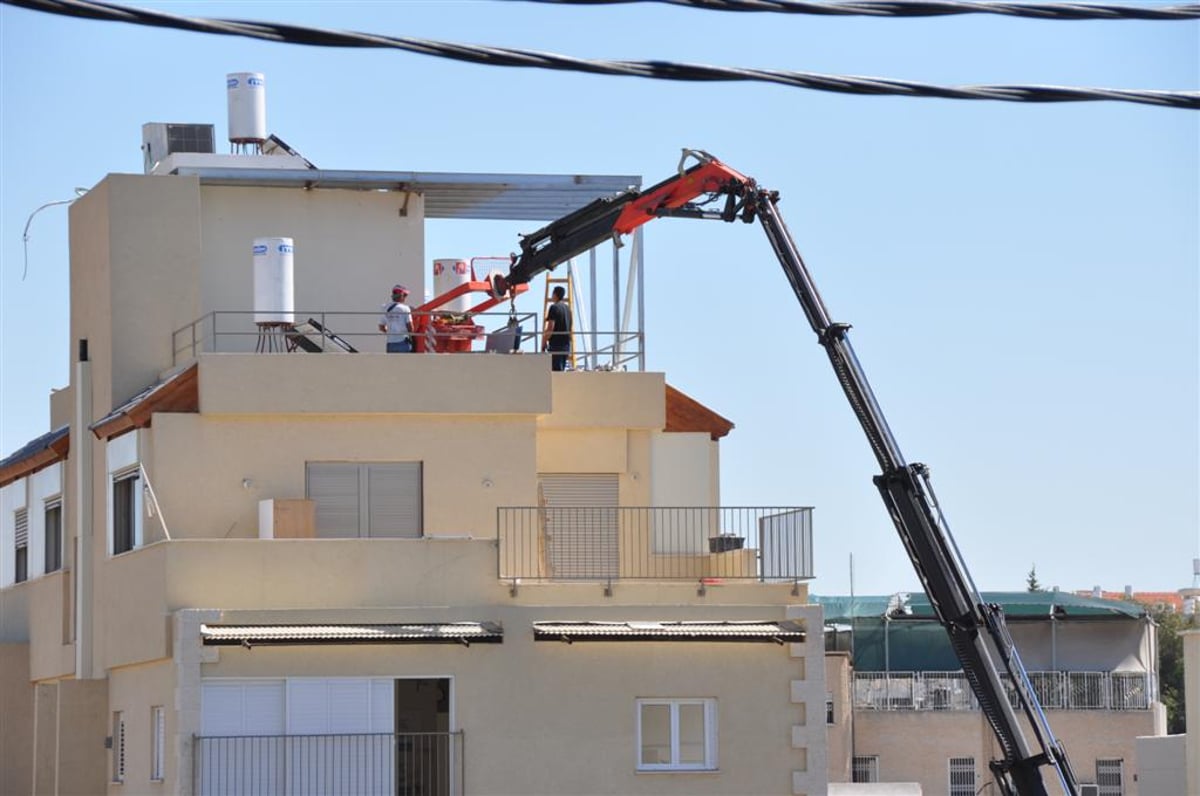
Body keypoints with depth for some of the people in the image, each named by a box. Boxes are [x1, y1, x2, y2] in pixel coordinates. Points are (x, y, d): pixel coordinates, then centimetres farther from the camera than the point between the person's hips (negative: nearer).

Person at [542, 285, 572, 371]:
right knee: (562, 368, 11)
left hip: (556, 344, -8)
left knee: (556, 369, -8)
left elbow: (551, 328, -16)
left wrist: (544, 342, -9)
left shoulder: (554, 307, -11)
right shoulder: (567, 308, 13)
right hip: (566, 344, 8)